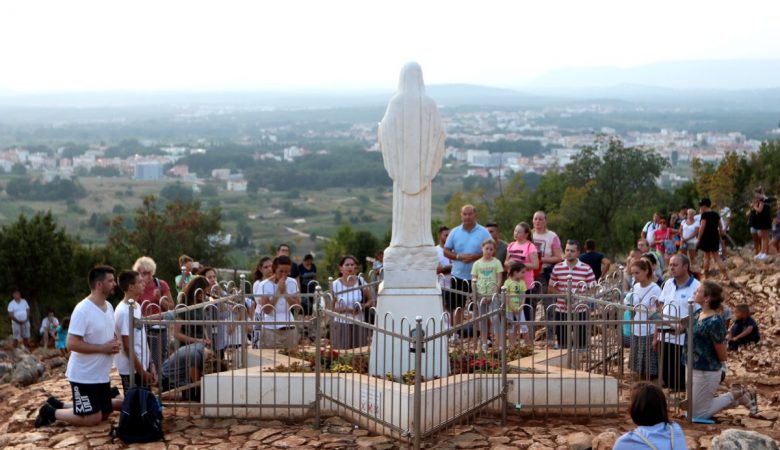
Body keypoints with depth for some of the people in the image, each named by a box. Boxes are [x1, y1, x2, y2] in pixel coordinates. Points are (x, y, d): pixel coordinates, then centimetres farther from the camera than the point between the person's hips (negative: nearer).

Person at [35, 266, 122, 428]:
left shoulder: (109, 307, 5)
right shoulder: (82, 310, -22)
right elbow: (72, 344, -25)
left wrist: (115, 343, -3)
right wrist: (103, 348, -24)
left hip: (101, 374, 9)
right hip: (84, 375, -9)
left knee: (104, 414, 16)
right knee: (93, 419, -6)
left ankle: (58, 405, 29)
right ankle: (50, 412, 12)